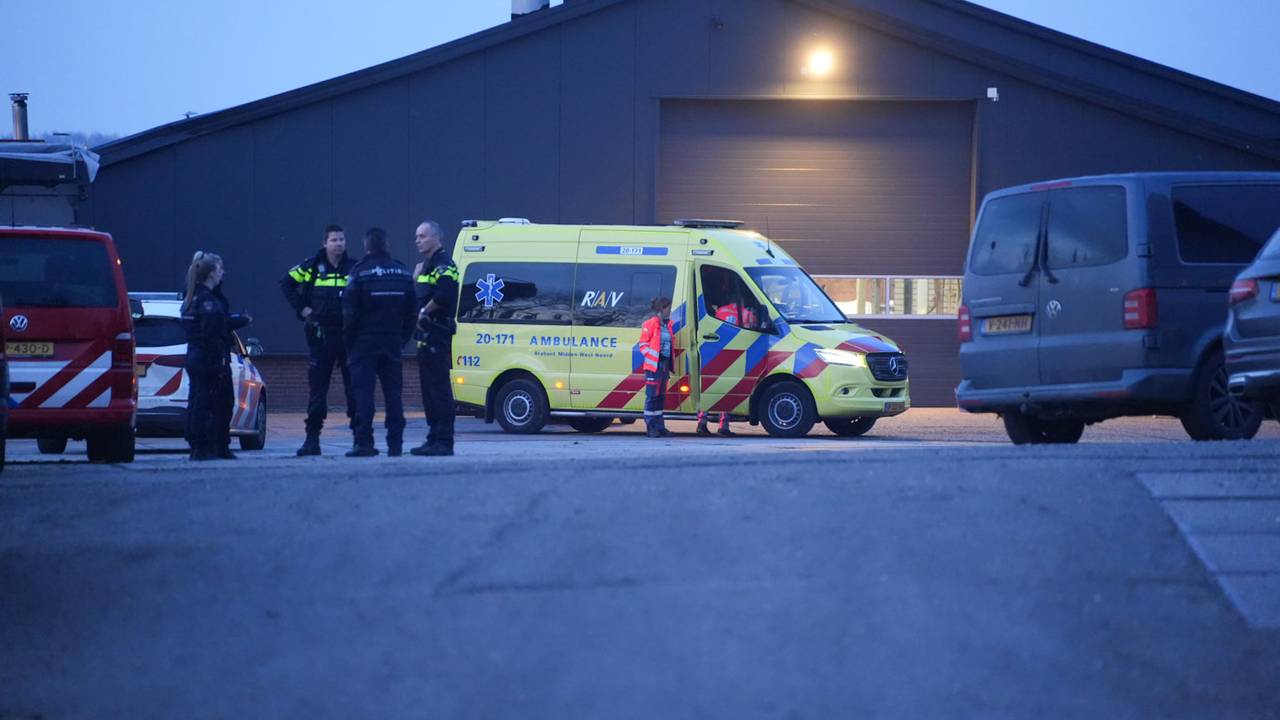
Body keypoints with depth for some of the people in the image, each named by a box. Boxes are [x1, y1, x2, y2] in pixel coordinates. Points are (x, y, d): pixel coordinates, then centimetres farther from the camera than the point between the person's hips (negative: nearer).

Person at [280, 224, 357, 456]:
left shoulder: (354, 268, 3)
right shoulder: (312, 267, 1)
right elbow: (287, 283, 10)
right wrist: (302, 308, 2)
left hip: (349, 334, 0)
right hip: (320, 335, 0)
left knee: (354, 385, 0)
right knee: (317, 387, 1)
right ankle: (312, 438, 5)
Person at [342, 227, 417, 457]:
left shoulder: (360, 272, -9)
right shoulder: (402, 272, 8)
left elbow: (349, 311, -9)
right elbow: (411, 311, 11)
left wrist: (349, 341, -1)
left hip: (365, 342, -4)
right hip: (393, 342, 4)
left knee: (363, 391, -4)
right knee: (393, 391, 9)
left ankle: (364, 442, -10)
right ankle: (395, 442, 7)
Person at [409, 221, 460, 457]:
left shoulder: (443, 264, -11)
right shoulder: (426, 266, 21)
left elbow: (444, 295, -26)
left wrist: (424, 312, -14)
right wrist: (416, 277, 9)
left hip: (437, 333, -11)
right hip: (426, 335, 11)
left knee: (439, 387, -11)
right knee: (428, 387, 12)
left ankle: (444, 441, -13)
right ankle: (434, 439, 17)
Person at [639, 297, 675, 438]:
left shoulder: (668, 324, 14)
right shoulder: (650, 324, -8)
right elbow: (643, 344, -7)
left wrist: (670, 363, 14)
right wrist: (651, 356, -17)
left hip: (665, 364, 8)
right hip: (654, 365, -8)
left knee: (661, 395, 11)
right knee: (652, 395, -5)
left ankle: (659, 426, 15)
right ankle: (650, 427, -3)